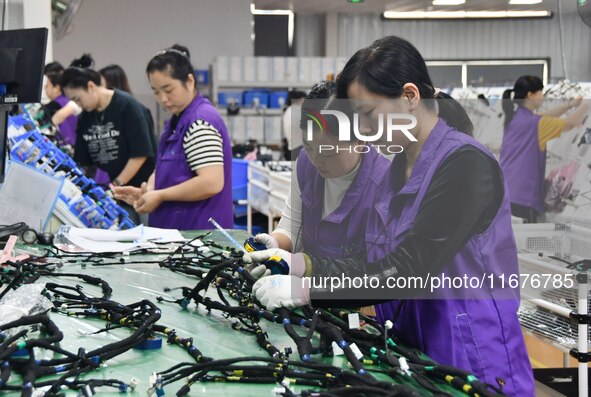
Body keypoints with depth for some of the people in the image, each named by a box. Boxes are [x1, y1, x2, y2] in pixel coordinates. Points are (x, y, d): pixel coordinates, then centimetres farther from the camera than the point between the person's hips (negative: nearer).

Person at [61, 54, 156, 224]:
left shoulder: (127, 106, -8)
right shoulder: (84, 117, 10)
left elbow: (140, 154, -13)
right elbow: (83, 161, 13)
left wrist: (116, 184, -14)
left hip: (133, 190, -5)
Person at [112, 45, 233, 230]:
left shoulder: (200, 122, -15)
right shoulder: (178, 120, 14)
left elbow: (211, 183, -24)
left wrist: (160, 196, -17)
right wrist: (147, 192, 0)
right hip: (178, 229, 9)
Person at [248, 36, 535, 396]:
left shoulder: (467, 164, -16)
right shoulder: (399, 167, 9)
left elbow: (409, 271, -23)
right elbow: (377, 266, 9)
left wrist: (307, 290, -23)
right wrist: (303, 264, -3)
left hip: (473, 367, -7)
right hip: (414, 356, 7)